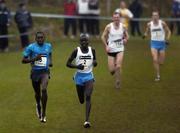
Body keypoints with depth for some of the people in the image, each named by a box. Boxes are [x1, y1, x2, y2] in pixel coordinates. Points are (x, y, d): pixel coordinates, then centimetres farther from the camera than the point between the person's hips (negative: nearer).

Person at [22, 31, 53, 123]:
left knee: (44, 89, -22)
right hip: (35, 72, 0)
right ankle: (38, 105, 49)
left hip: (45, 71, 0)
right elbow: (23, 60, -6)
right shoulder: (31, 47, -7)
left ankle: (43, 114, -15)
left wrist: (50, 62, 6)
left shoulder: (48, 46, 3)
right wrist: (34, 59, -21)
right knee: (37, 93, 13)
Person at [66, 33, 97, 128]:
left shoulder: (92, 50, 1)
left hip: (89, 76, 0)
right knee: (81, 100, 9)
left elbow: (95, 63, 15)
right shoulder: (76, 51, -6)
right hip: (79, 76, 0)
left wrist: (95, 62, -10)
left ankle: (87, 120, -20)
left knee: (88, 96, -17)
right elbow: (68, 63, -4)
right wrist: (77, 66, -21)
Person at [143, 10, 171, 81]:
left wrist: (167, 39, -11)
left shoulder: (162, 23, -6)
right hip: (154, 43, 0)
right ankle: (158, 75, -5)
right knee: (155, 60, -16)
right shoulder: (149, 24, -2)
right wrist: (145, 35, -12)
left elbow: (168, 31, 3)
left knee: (161, 62, 4)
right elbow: (147, 32, 12)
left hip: (162, 43, 0)